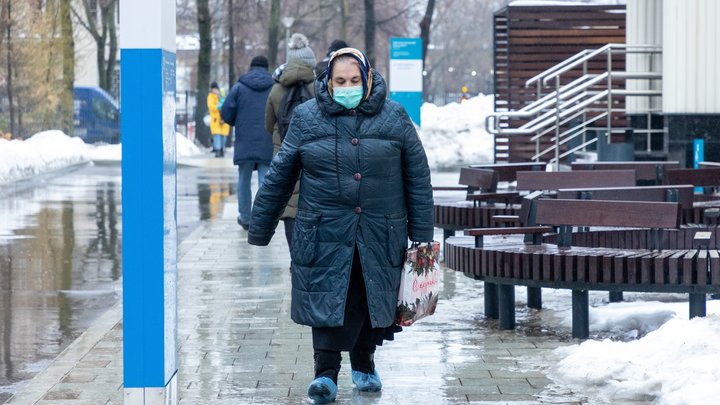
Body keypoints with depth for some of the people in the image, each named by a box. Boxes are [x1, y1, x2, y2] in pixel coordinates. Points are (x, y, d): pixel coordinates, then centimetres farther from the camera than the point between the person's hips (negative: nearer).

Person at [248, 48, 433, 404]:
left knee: (372, 299, 10)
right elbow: (279, 176, 7)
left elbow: (418, 177, 5)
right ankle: (326, 374, -7)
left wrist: (422, 236, 2)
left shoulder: (393, 118, 2)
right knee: (327, 299, -9)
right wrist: (259, 231, 7)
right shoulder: (306, 118, 2)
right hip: (325, 234, -1)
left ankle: (363, 364, 30)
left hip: (379, 236, 1)